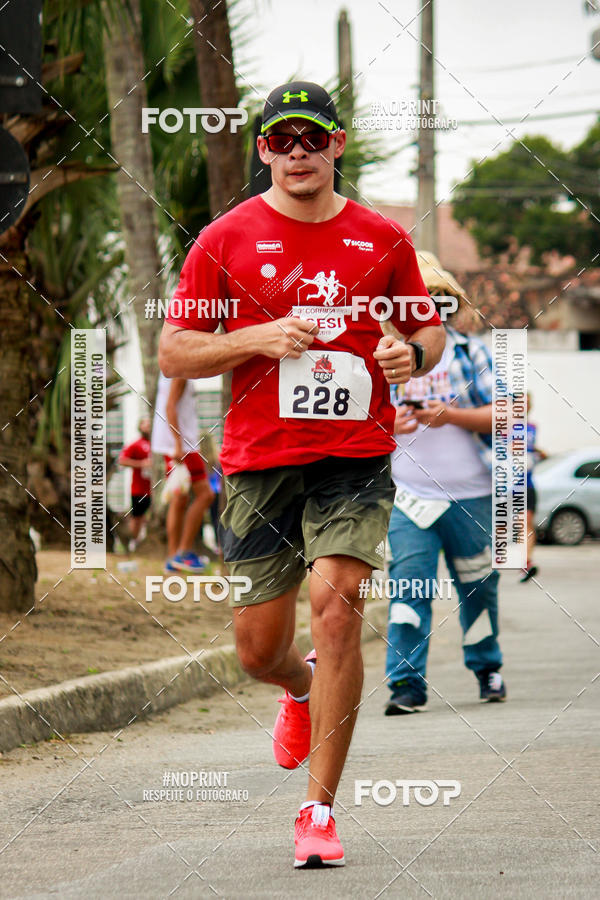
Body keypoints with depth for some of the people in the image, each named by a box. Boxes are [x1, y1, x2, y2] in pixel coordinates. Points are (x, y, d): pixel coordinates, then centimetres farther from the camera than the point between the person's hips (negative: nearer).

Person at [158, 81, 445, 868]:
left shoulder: (384, 240, 7)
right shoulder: (225, 240, 3)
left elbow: (429, 327, 18)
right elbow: (173, 353, 3)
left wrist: (412, 354, -5)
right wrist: (259, 339, -12)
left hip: (356, 459, -1)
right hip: (259, 462, 1)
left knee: (337, 605, -20)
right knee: (260, 649, 4)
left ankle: (319, 811, -12)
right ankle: (303, 691, 45)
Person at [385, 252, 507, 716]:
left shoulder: (469, 351, 3)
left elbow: (501, 414, -1)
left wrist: (452, 416, -17)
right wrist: (390, 424, -13)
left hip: (470, 494, 0)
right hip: (409, 494, 0)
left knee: (478, 586, 12)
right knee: (409, 585, -12)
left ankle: (487, 668, 32)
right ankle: (407, 683, -14)